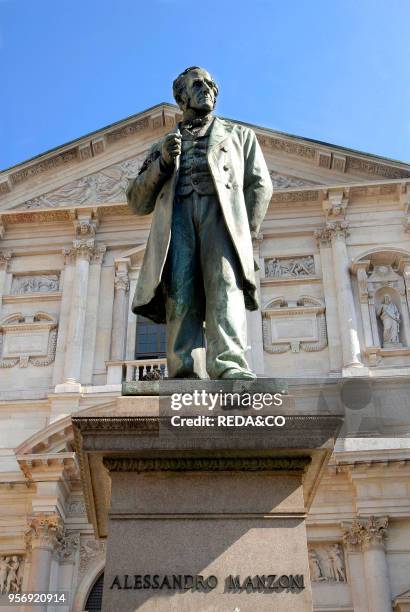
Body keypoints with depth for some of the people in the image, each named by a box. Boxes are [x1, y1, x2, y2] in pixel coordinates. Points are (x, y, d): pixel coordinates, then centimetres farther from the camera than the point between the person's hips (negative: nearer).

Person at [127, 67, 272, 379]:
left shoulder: (239, 134, 31)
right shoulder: (165, 145, 33)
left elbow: (260, 184, 17)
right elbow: (137, 202, 23)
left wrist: (245, 234, -1)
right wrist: (162, 163, 4)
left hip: (222, 211, -1)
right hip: (175, 215, 1)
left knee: (223, 283, -27)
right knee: (180, 293, -21)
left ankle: (229, 365, -43)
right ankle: (183, 374, -32)